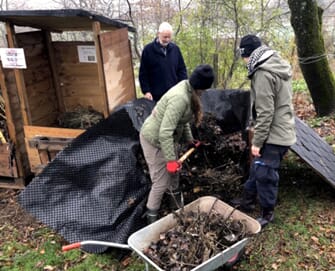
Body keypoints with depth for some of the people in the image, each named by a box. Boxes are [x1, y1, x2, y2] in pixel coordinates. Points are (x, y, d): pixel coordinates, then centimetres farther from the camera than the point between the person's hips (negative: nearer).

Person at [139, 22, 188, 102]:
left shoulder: (175, 48, 6)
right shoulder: (148, 49, -3)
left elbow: (182, 69, 12)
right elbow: (143, 73, -2)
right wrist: (146, 91, -9)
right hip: (156, 96, -3)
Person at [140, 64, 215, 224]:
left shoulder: (187, 89, -4)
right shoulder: (180, 98, -33)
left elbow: (182, 118, 12)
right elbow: (165, 133, -35)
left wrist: (189, 139, 14)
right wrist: (171, 159, -29)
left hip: (163, 136, 9)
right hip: (154, 139, -9)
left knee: (174, 168, 27)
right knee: (161, 181, 1)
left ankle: (175, 192, 56)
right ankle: (151, 216, 20)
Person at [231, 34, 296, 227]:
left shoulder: (264, 73, -21)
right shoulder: (278, 67, 11)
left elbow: (265, 113, -23)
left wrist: (257, 141, -15)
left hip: (273, 135, -10)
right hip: (281, 131, 10)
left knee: (265, 174, 2)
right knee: (256, 169, 20)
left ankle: (267, 213, 18)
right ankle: (248, 200, 35)